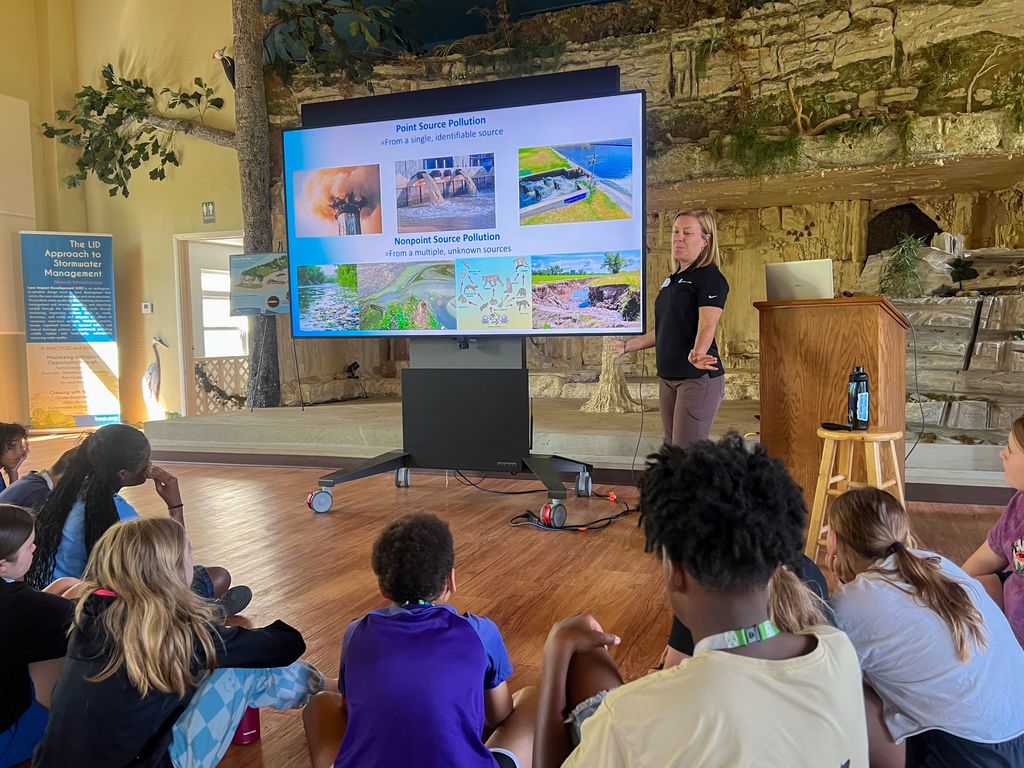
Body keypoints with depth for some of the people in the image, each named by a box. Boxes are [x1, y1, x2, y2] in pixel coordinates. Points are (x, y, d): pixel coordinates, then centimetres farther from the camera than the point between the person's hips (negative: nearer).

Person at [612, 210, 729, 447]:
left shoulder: (709, 277, -8)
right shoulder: (671, 280, 18)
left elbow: (707, 325, -23)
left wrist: (698, 353, -41)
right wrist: (628, 346, 28)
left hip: (698, 377, -9)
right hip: (668, 377, 9)